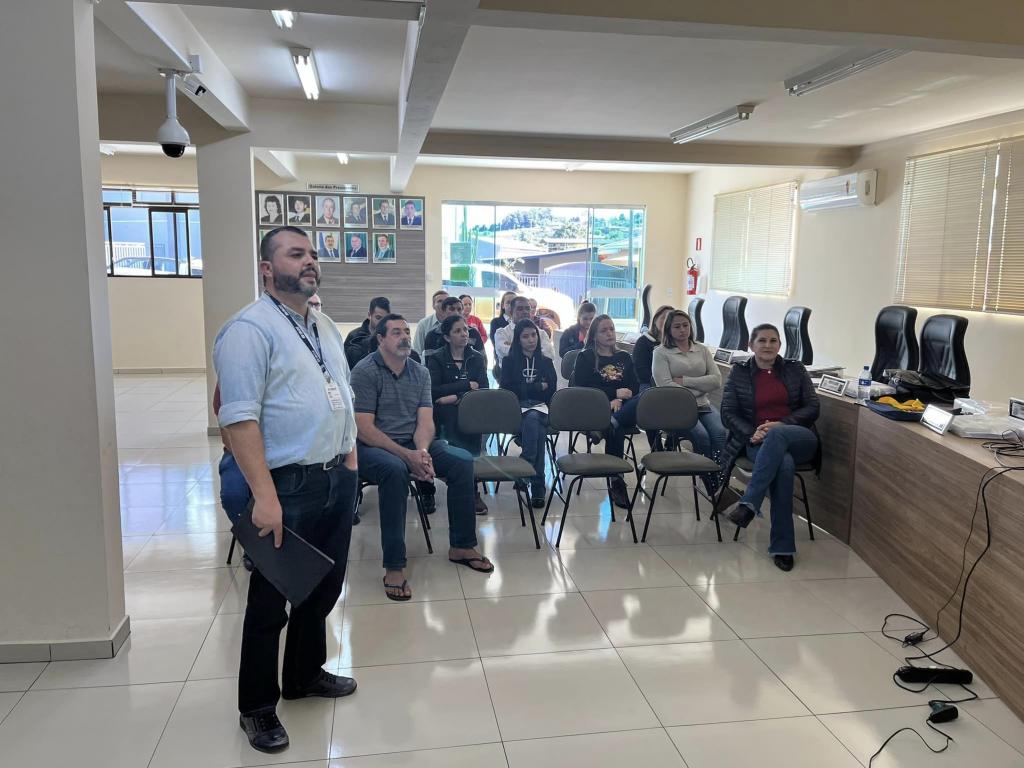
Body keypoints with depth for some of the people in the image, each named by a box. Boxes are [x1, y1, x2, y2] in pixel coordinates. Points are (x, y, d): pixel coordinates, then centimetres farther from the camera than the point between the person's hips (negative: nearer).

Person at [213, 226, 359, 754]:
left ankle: (306, 673, 41)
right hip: (288, 485, -8)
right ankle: (257, 707, 24)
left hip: (336, 479, 8)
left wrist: (350, 458, 13)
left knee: (323, 587, 20)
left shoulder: (325, 328, 13)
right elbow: (239, 417, -21)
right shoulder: (250, 328, -14)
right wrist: (264, 496, -26)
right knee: (270, 601, 6)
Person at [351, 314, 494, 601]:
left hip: (414, 444, 6)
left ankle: (461, 546, -1)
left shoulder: (420, 372, 8)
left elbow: (425, 421, 0)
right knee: (395, 469, -38)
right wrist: (407, 455, -24)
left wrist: (422, 451, -23)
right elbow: (364, 428, -16)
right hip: (373, 447, -5)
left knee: (462, 460, -15)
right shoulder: (364, 371, -9)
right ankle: (394, 567, -30)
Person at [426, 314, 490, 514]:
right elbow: (433, 391, -9)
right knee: (453, 416, -35)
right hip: (444, 414, -2)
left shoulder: (477, 358, 14)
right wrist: (467, 385, -9)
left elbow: (483, 389, 0)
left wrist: (456, 397, -15)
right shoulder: (436, 359, 6)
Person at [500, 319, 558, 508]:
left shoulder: (546, 362, 19)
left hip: (541, 408, 1)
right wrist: (537, 387, 0)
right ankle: (538, 488, -40)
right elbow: (507, 390, 0)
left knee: (533, 420, -35)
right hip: (517, 409, -1)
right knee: (535, 426, -34)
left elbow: (551, 392, 9)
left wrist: (524, 389, -2)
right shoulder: (510, 361, 13)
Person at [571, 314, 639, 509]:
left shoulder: (624, 357, 22)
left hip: (623, 407, 4)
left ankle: (611, 422, -43)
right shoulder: (586, 357, 9)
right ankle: (617, 482, -36)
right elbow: (581, 388, -3)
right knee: (616, 430, -37)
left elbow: (635, 387, 12)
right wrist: (615, 393, -6)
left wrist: (619, 400, -10)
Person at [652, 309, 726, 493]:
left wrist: (684, 380, -4)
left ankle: (723, 483, -27)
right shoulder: (661, 352, 7)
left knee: (721, 433, -27)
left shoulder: (702, 350, 18)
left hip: (703, 405, 4)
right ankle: (713, 487, -22)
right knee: (701, 435, -30)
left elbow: (717, 381, 5)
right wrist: (696, 389, -12)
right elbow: (665, 385, -7)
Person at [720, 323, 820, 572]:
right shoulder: (739, 372, 10)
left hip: (800, 440, 1)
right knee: (784, 465, -37)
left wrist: (782, 424, -13)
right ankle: (783, 546, -33)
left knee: (776, 436, -38)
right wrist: (751, 433, -15)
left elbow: (812, 408, 5)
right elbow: (728, 413, 5)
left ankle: (748, 504, -41)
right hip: (758, 442, -1)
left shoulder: (796, 369, 13)